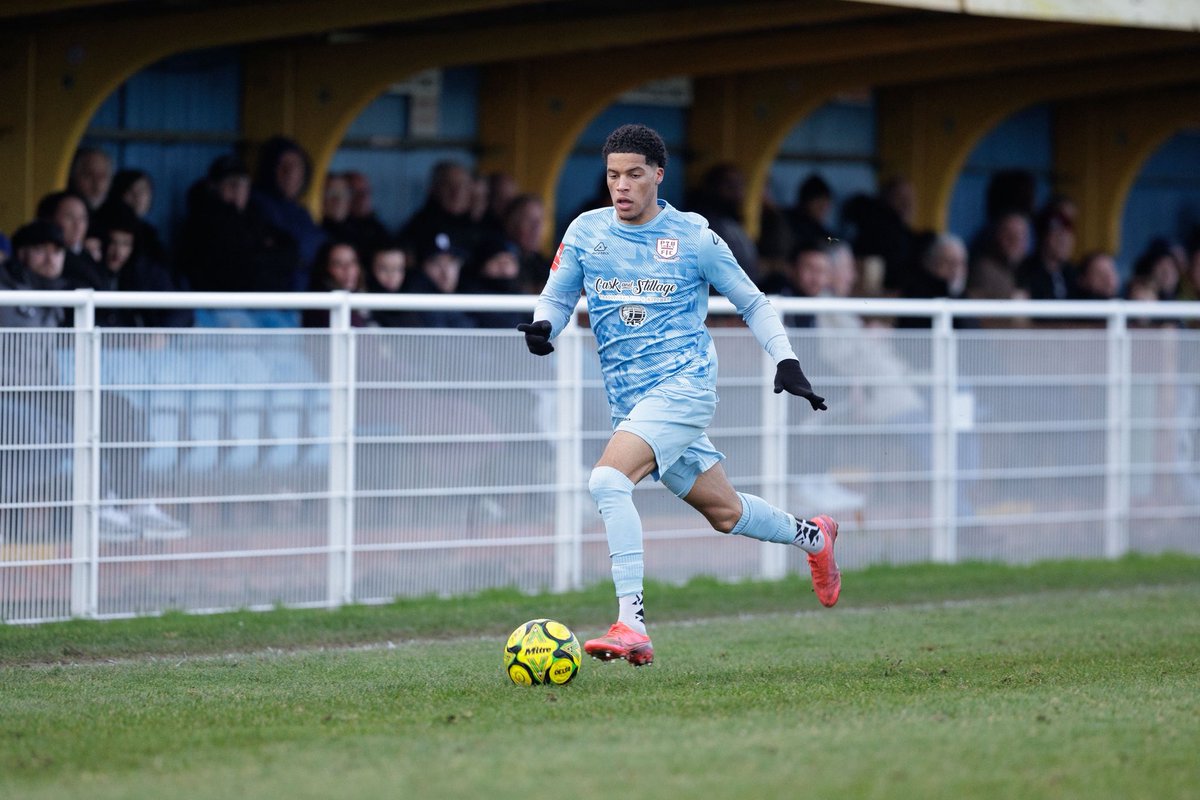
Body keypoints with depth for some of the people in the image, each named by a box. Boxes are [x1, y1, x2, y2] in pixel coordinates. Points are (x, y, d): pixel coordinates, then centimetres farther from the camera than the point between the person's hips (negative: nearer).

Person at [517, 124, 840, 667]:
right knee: (723, 511, 15)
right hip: (628, 398, 5)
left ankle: (632, 625, -30)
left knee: (608, 479, -27)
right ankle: (811, 537, 45)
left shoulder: (694, 236, -1)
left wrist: (786, 360, -1)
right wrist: (542, 327, -7)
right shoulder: (586, 231, 6)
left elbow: (752, 303, 9)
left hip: (684, 383, -5)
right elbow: (556, 297, 16)